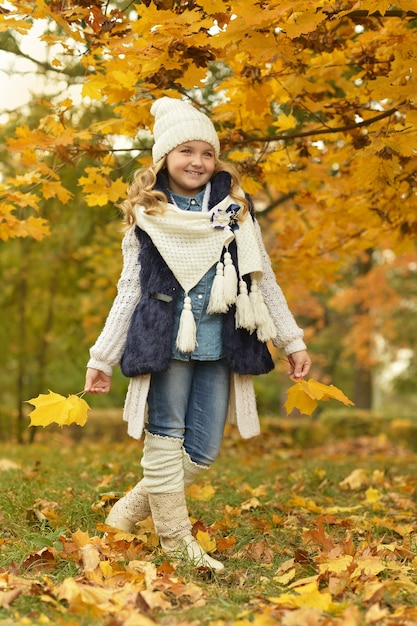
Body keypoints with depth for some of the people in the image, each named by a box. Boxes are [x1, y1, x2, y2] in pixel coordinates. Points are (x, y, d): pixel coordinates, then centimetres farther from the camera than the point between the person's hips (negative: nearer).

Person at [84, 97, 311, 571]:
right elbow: (129, 291, 8)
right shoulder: (146, 217, 5)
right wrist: (102, 358, 5)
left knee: (201, 453, 2)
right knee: (165, 443, -2)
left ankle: (125, 516, 19)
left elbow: (263, 280, 14)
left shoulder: (235, 210, 10)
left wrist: (292, 340, 10)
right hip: (165, 341, -2)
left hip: (218, 348, 2)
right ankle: (177, 544, 9)